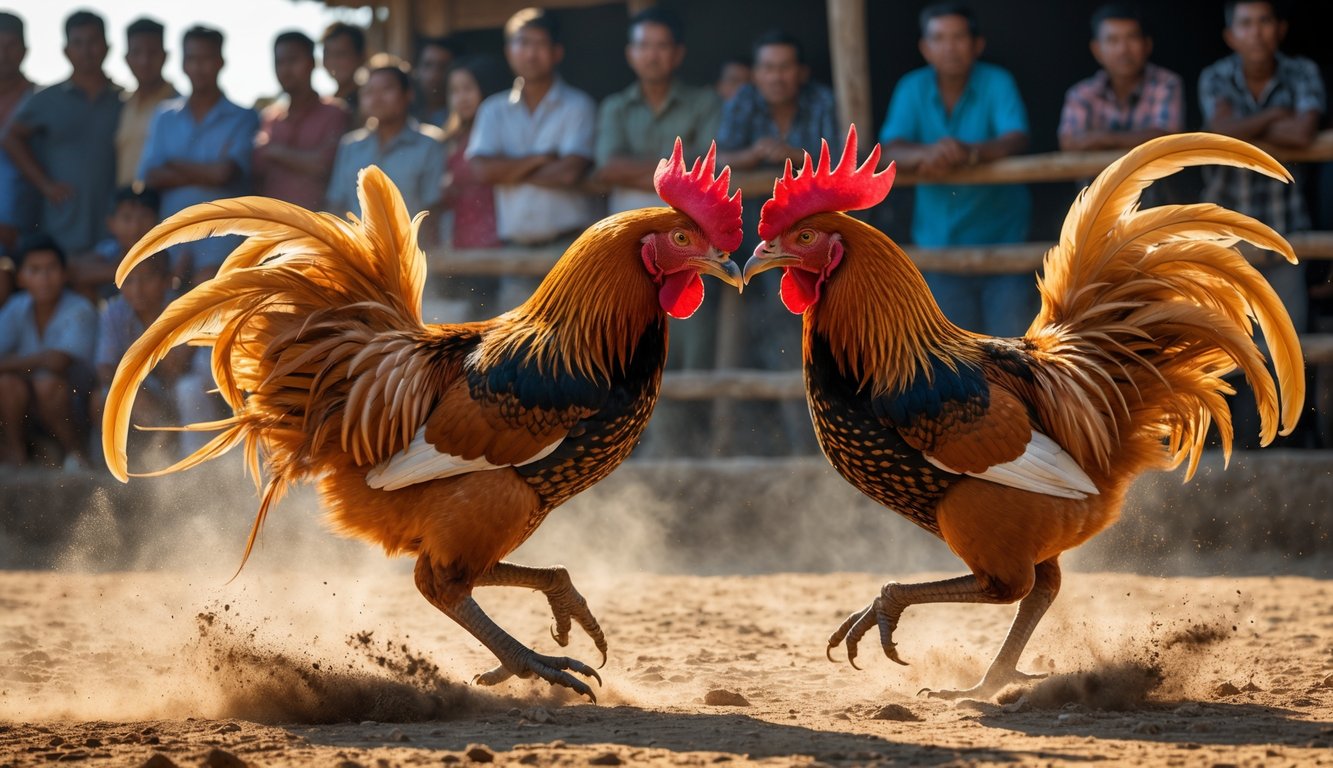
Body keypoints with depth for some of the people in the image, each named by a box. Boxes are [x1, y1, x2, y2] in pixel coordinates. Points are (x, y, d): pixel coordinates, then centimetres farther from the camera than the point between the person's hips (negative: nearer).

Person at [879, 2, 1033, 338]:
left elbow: (1016, 140, -23)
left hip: (1002, 239, -3)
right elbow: (890, 151, -13)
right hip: (941, 243, 3)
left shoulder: (996, 83, -9)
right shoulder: (913, 89, -2)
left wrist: (971, 153, -44)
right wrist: (927, 154, -36)